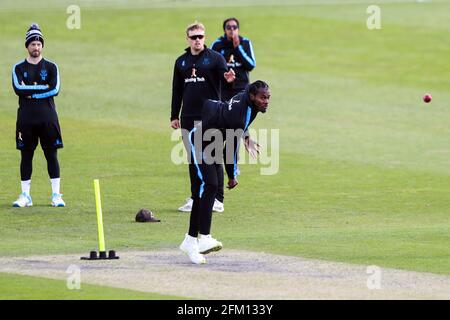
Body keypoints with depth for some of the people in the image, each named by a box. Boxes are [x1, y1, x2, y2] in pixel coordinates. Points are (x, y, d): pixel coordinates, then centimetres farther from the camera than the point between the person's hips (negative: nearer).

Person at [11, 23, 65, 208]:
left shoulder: (51, 67, 7)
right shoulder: (19, 68, 7)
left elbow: (55, 89, -8)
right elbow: (18, 88, -10)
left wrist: (31, 93, -11)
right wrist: (42, 87, -12)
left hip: (47, 117, -1)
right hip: (26, 118, 1)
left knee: (52, 155, -1)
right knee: (26, 156, 3)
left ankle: (56, 194, 3)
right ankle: (25, 195, 8)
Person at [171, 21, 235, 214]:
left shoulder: (214, 58, 0)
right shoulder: (181, 62, 13)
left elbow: (225, 74, -11)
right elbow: (177, 90, 17)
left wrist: (228, 78, -36)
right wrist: (174, 116, 13)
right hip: (188, 118, 5)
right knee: (193, 159, 8)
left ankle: (217, 199, 1)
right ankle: (195, 198, 14)